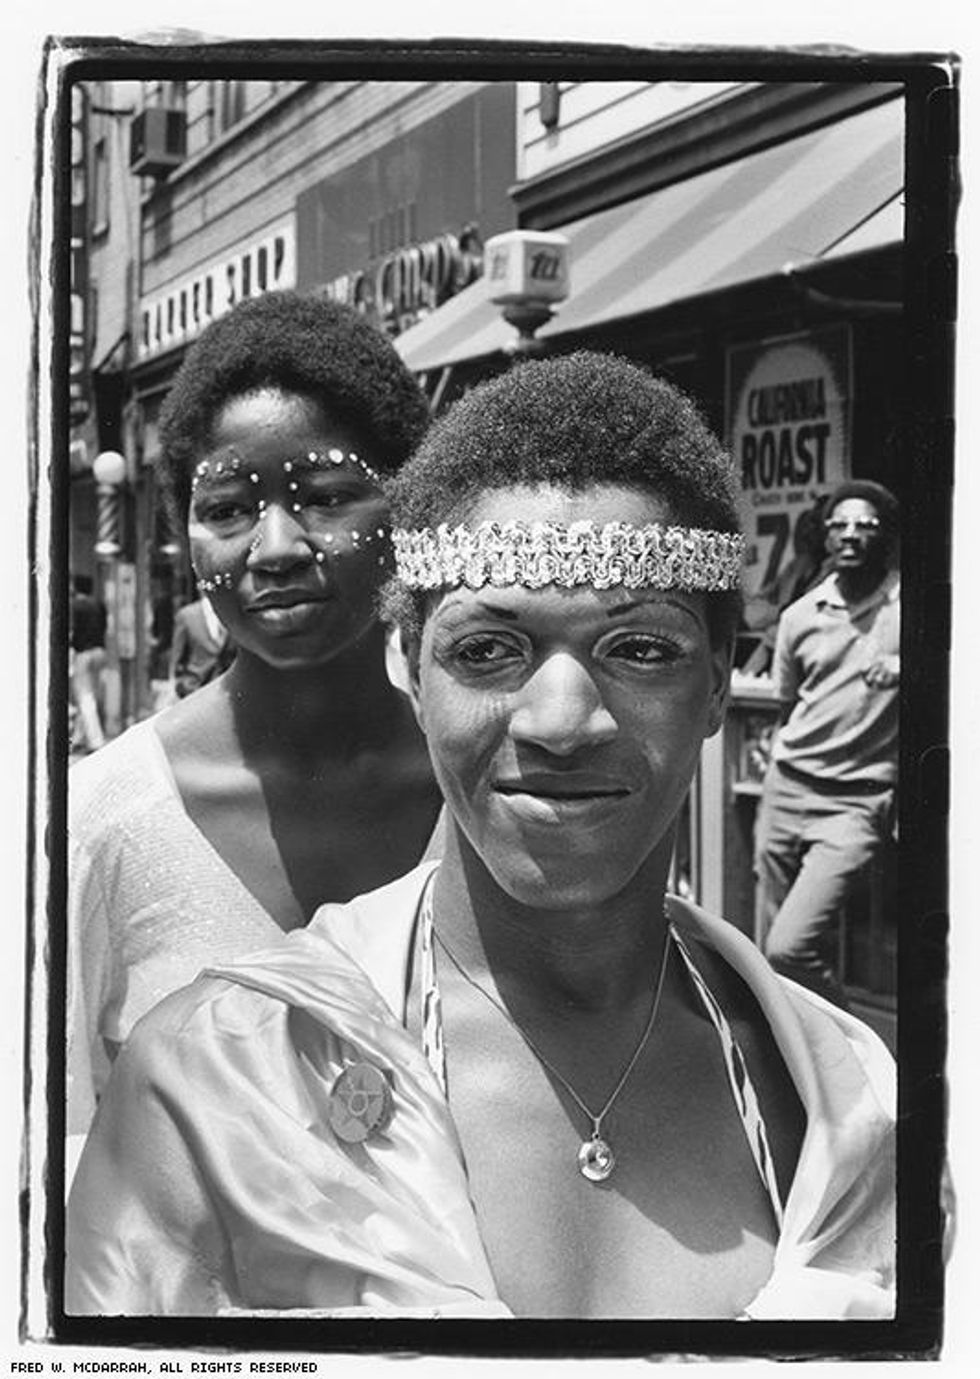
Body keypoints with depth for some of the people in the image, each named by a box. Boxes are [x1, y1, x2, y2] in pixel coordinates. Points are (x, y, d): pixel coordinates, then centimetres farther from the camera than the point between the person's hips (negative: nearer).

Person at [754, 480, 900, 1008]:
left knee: (791, 949, -15)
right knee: (770, 953, 7)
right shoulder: (800, 616, 9)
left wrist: (905, 668, -22)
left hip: (856, 802, -5)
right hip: (786, 787, 5)